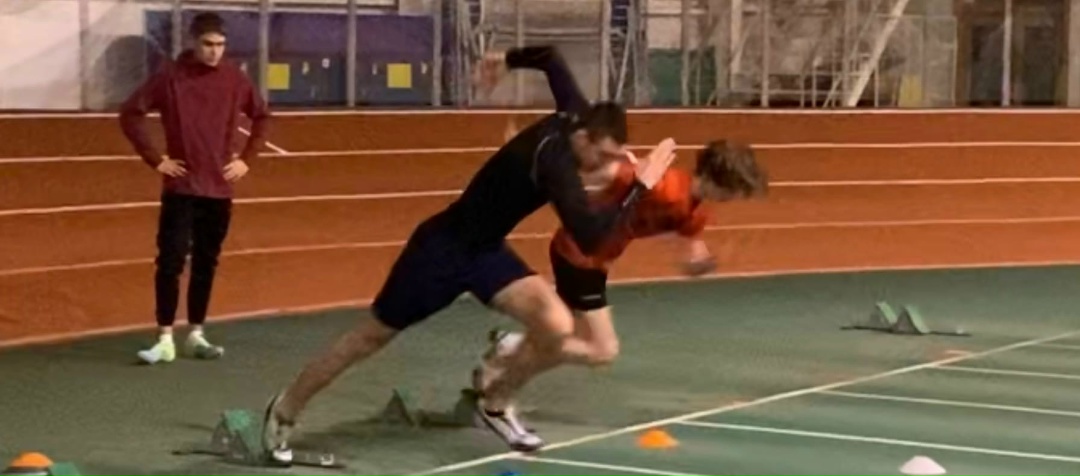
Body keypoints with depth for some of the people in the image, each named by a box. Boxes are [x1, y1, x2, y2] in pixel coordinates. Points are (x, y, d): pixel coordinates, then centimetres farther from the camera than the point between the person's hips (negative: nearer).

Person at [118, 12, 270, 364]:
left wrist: (247, 158, 8)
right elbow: (130, 114, -3)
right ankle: (165, 339, -2)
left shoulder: (235, 80, 3)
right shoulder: (170, 77, -6)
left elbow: (262, 116, 17)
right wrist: (154, 158, -6)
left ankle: (196, 335, 18)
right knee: (170, 263, -6)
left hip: (219, 190, 3)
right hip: (181, 188, -3)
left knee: (206, 265, 9)